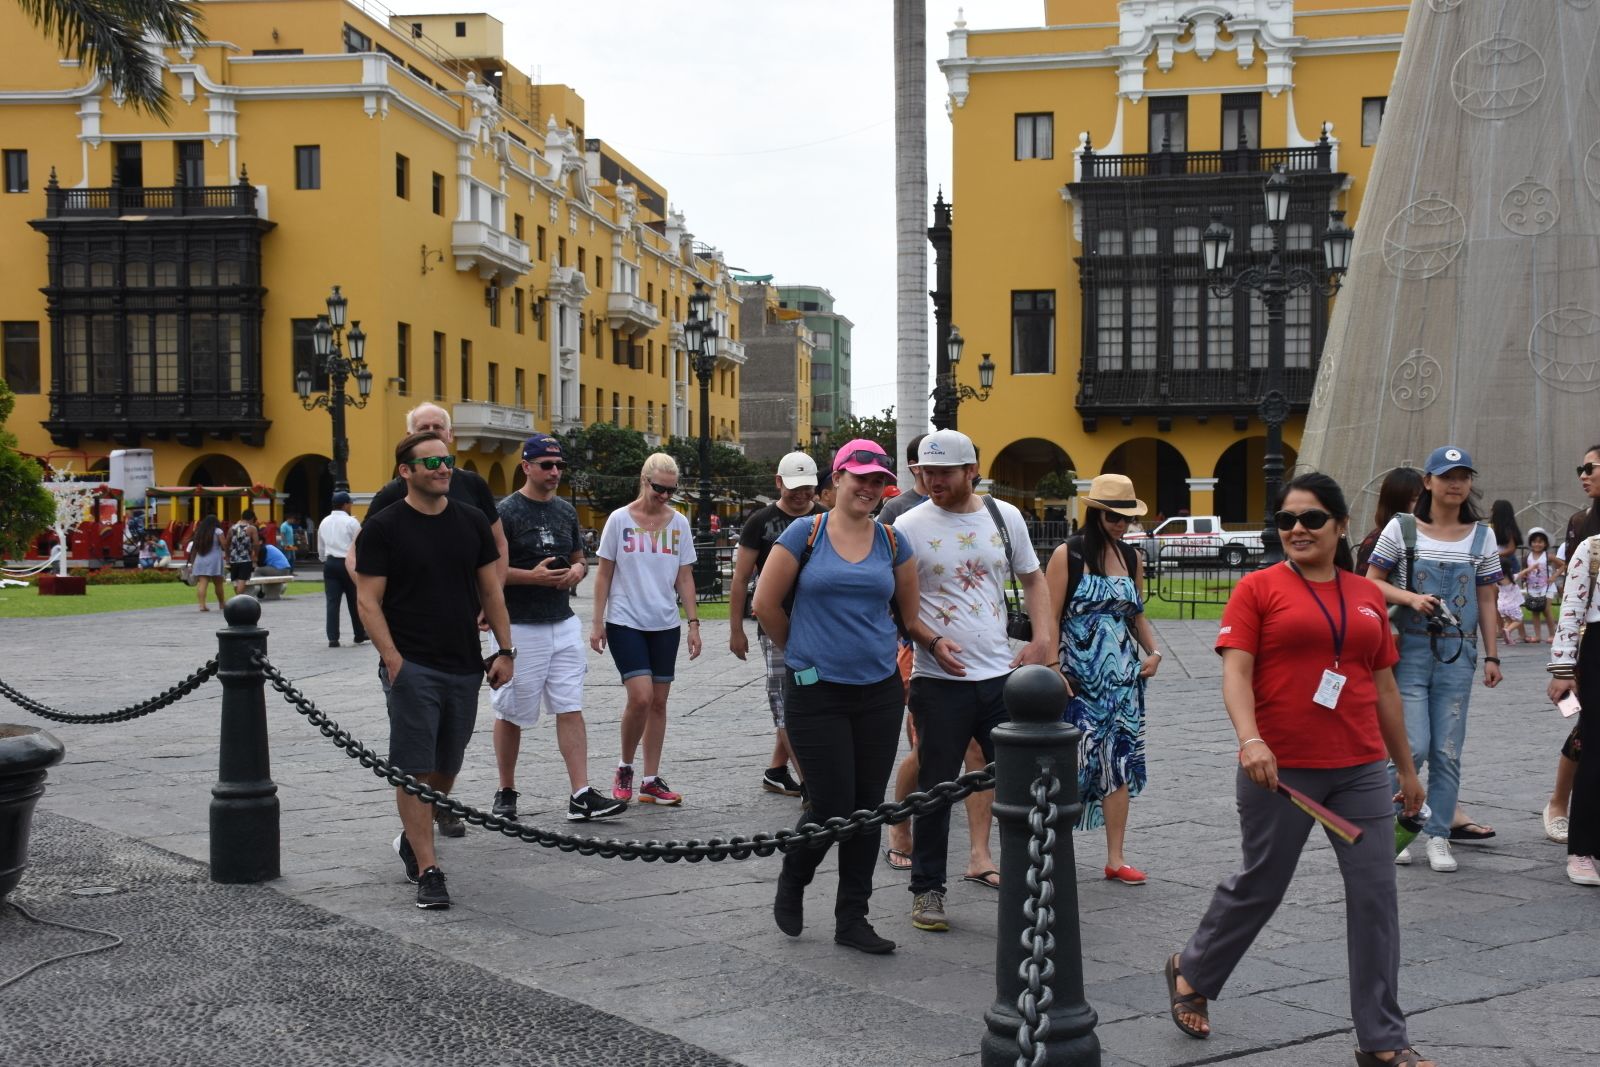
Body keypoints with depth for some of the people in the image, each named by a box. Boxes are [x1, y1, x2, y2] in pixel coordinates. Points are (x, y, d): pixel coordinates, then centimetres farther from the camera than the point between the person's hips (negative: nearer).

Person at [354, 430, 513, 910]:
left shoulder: (471, 521, 8)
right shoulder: (383, 528, -5)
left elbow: (490, 589, 12)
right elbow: (368, 600, -7)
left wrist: (505, 649, 4)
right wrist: (393, 660, -16)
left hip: (464, 667, 5)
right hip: (412, 668, -5)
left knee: (447, 766, 15)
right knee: (416, 770, -6)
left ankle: (413, 838, 38)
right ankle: (427, 871, -4)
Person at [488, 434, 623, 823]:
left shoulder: (566, 511, 12)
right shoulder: (505, 512, -8)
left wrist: (578, 569, -1)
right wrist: (532, 576, -20)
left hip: (564, 624, 5)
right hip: (520, 628, -5)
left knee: (571, 709, -1)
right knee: (511, 713, 7)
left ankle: (581, 795, -3)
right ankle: (506, 793, 21)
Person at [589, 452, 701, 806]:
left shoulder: (679, 523, 6)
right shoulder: (620, 520, -3)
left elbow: (685, 577, 9)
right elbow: (604, 574, 1)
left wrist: (694, 622, 3)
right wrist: (597, 622, -3)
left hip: (665, 624, 4)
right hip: (625, 622, -4)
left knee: (659, 702, 5)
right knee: (641, 697, -15)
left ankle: (651, 781, 13)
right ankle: (624, 768, 7)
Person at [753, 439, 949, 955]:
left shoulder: (893, 541, 7)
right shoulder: (805, 534, -3)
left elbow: (909, 614, 13)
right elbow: (766, 605, 0)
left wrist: (935, 642, -4)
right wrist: (805, 651, 9)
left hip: (879, 692, 4)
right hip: (816, 693, -4)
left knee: (868, 807, 6)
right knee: (832, 806, -4)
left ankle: (852, 919, 18)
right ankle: (791, 884, 25)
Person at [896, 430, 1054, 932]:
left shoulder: (1005, 517, 5)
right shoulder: (909, 527, -5)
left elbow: (1032, 577, 16)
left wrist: (1043, 638, 3)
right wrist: (931, 641, -16)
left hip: (1001, 676, 3)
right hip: (940, 683, -3)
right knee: (935, 790, 5)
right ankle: (927, 891, 18)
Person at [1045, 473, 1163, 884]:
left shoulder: (1132, 558, 10)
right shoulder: (1068, 554, -5)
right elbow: (1050, 616, -8)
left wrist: (1153, 650, 3)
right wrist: (1054, 670, -14)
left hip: (1122, 676, 5)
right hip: (1078, 676, -5)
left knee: (1120, 762, 4)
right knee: (1072, 761, -3)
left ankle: (1116, 858, 10)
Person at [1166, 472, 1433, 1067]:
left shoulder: (1367, 596, 10)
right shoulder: (1259, 588, -3)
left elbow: (1384, 687, 16)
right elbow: (1235, 672, -12)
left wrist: (1407, 768, 19)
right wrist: (1250, 740, -29)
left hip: (1361, 771, 4)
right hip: (1280, 771, -4)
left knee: (1376, 897, 2)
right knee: (1259, 887, 10)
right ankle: (1191, 974, 36)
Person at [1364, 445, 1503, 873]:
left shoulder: (1482, 537, 8)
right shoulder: (1401, 529, 1)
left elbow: (1486, 601, 10)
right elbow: (1371, 582, 3)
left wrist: (1492, 656, 5)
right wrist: (1411, 598, -15)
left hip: (1457, 655, 3)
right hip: (1410, 650, -2)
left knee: (1447, 752, 3)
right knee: (1414, 747, -9)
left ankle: (1438, 836, 14)